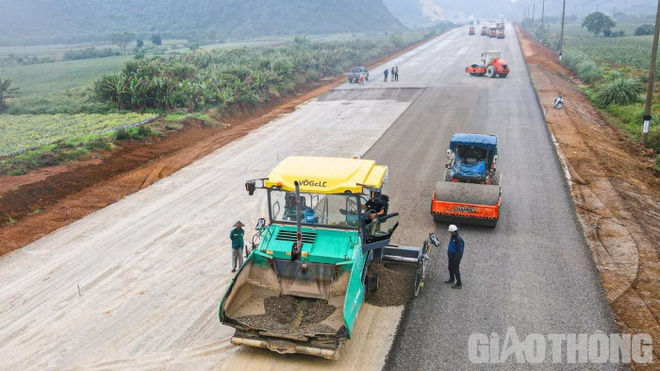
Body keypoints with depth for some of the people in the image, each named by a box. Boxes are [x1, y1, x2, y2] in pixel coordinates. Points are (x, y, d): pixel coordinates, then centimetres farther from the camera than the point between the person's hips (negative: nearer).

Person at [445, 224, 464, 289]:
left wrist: (456, 259, -24)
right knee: (450, 268, 23)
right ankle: (451, 279, 43)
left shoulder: (458, 239, -27)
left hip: (456, 257, -10)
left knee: (455, 270, -2)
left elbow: (458, 250, -25)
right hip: (451, 256, 10)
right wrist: (448, 254, 22)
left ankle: (459, 284, 9)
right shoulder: (452, 237, 3)